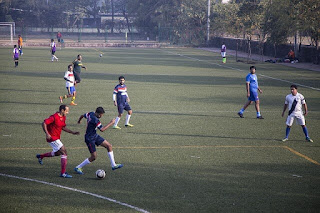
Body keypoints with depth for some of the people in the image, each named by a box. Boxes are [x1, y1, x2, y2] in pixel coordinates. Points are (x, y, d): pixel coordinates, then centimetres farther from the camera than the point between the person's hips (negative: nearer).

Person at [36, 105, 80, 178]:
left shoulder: (63, 117, 8)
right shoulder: (54, 117, -20)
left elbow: (63, 127, 20)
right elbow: (44, 123, -22)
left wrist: (73, 132, 12)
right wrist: (47, 134, -28)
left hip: (56, 138, 10)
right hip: (53, 138, -10)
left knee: (57, 153, 27)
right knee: (64, 153, -11)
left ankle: (40, 156, 42)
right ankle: (63, 173, -7)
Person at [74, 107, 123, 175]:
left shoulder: (90, 114, -3)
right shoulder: (95, 120, -29)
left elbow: (82, 115, 16)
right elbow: (102, 129, -27)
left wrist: (79, 121, 38)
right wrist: (110, 123, -18)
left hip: (95, 136, 10)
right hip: (90, 139, -10)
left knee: (109, 146, 5)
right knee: (93, 157, -7)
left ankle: (113, 165, 11)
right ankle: (78, 168, 10)